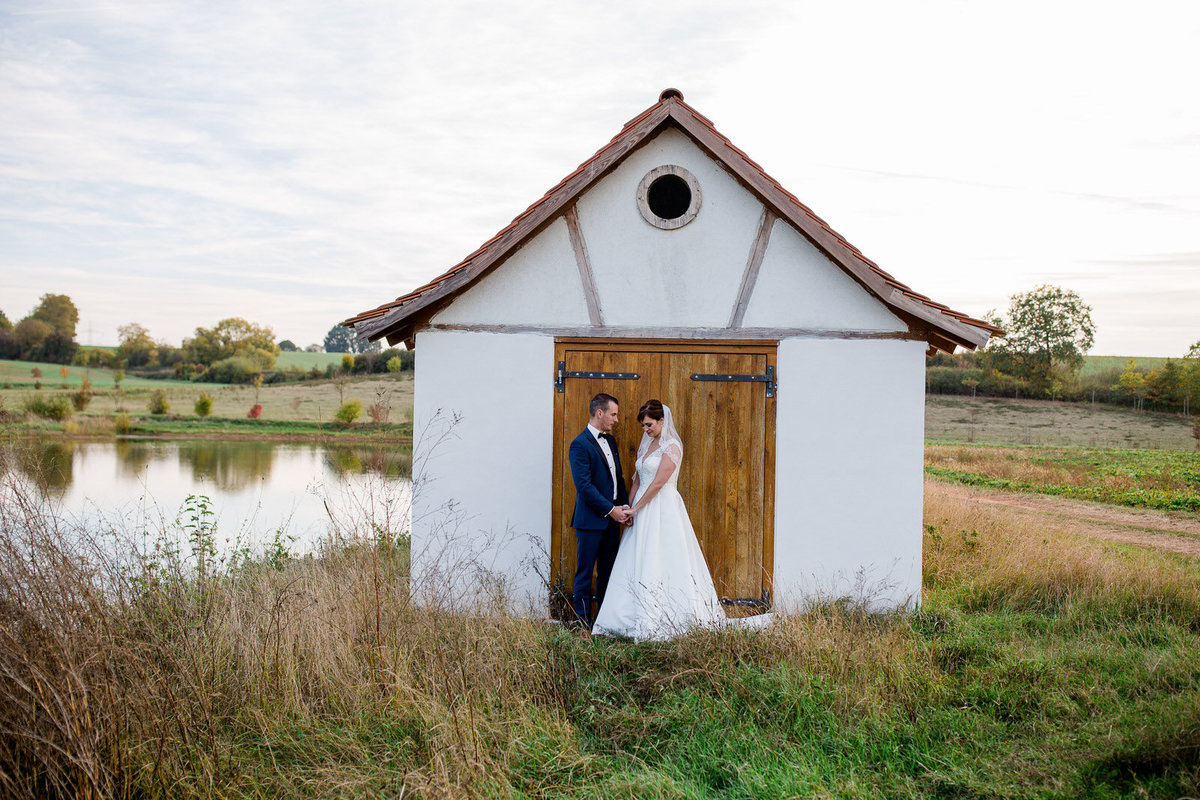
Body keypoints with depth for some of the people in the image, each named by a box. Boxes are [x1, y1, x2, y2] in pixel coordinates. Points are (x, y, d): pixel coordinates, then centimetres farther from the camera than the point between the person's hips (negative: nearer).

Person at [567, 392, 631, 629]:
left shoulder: (610, 440, 14)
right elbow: (584, 486, -18)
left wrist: (624, 506, 3)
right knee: (585, 573, 1)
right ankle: (582, 623, 8)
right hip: (591, 520, -8)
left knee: (607, 572, 12)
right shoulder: (580, 445, -13)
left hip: (612, 519, 8)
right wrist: (611, 509, -16)